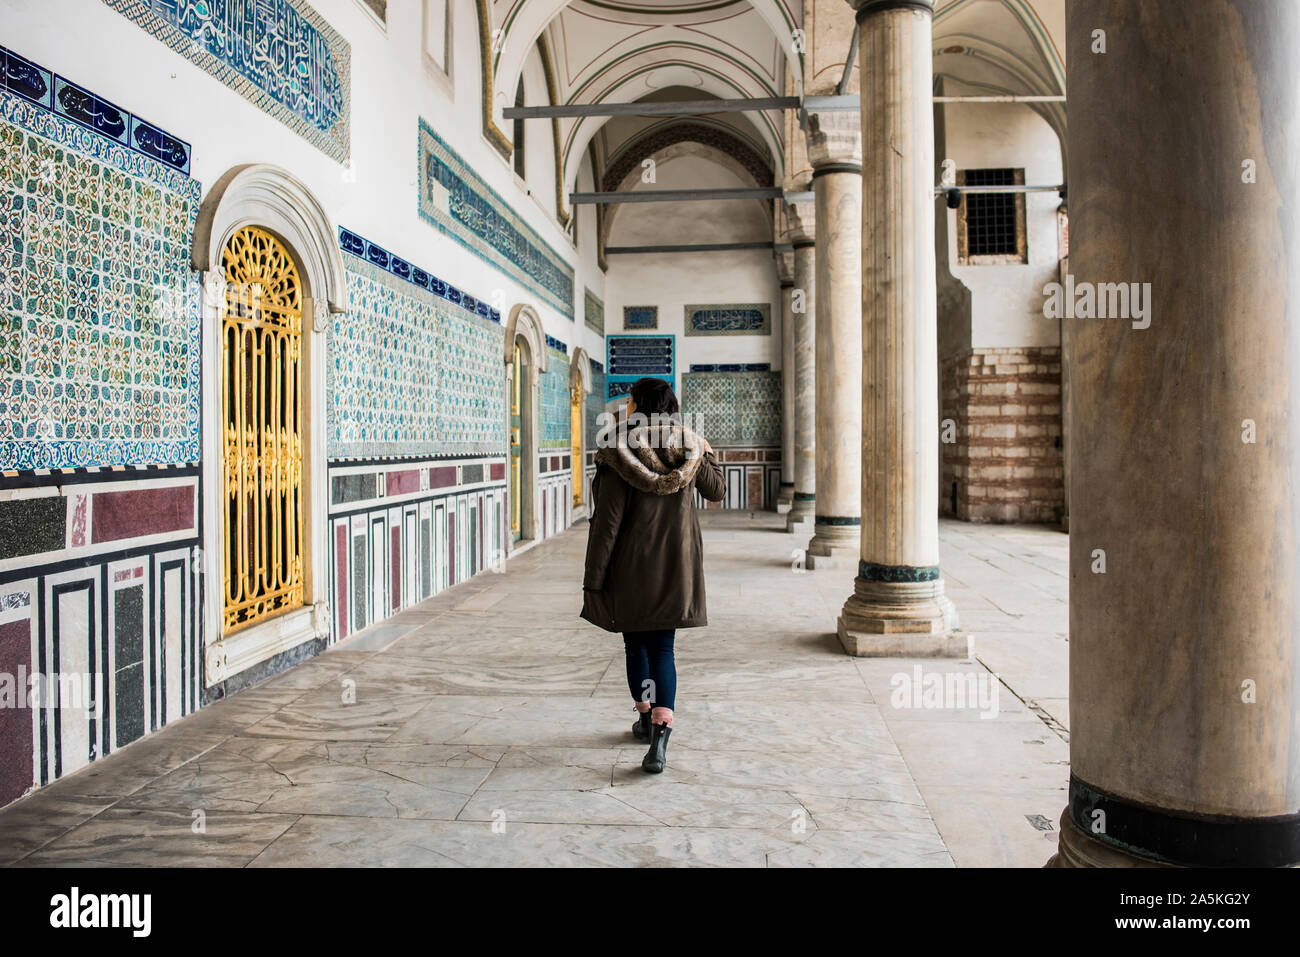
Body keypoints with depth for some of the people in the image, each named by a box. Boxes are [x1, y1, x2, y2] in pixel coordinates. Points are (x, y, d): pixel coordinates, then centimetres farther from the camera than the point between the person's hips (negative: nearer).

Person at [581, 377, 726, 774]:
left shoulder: (618, 456, -14)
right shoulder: (690, 451, -1)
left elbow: (607, 522, -15)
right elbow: (717, 491, 16)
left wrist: (593, 579, -9)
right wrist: (709, 454, 33)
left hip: (631, 570, -3)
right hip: (676, 568, 3)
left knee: (635, 644, 17)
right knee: (662, 648, 6)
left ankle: (646, 719, 33)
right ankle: (660, 733, -10)